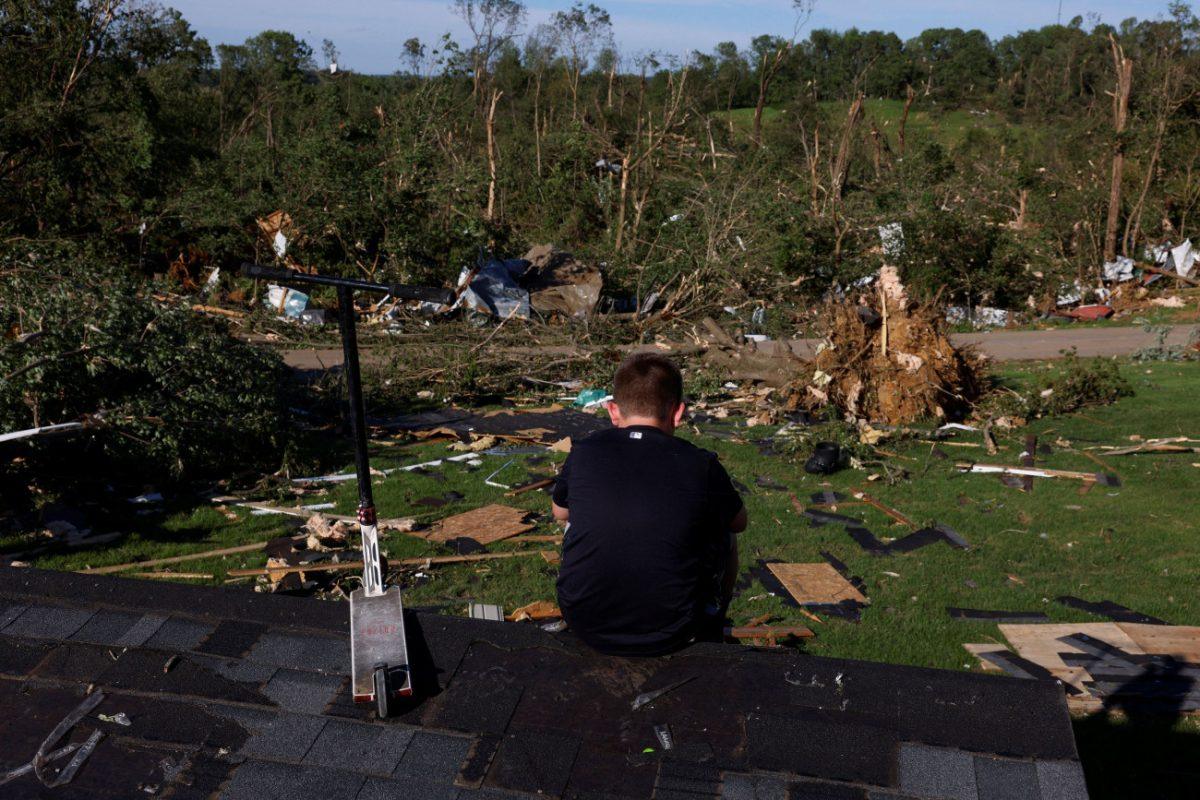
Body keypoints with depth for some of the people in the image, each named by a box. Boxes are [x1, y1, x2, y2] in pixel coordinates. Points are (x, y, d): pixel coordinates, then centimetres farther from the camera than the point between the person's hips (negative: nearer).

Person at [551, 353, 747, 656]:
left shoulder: (583, 453, -5)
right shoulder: (701, 465, -9)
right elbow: (739, 522, 13)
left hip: (585, 627, 2)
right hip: (667, 635, -1)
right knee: (724, 536, 24)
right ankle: (712, 637, 46)